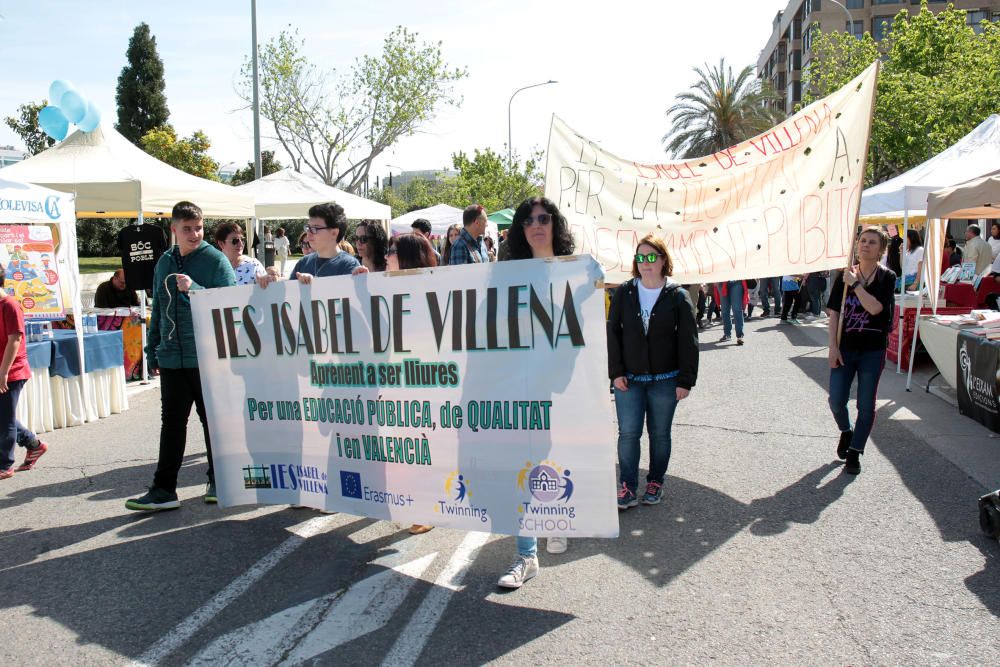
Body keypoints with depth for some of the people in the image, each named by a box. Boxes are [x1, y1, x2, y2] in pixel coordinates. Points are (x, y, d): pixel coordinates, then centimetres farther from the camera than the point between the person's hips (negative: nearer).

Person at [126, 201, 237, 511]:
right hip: (172, 357, 5)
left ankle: (218, 482, 20)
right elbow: (158, 309, 19)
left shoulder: (215, 260, -5)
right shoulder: (165, 262, 12)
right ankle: (164, 489, 10)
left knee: (213, 420, 7)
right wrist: (152, 351, 18)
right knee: (172, 422, 6)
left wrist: (195, 288, -25)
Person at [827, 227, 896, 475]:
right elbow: (833, 313, 1)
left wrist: (854, 284, -17)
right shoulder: (845, 275, 2)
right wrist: (833, 346, -5)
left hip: (873, 350, -2)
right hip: (845, 348, 2)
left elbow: (875, 307, -20)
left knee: (866, 405, 4)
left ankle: (854, 453, 17)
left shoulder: (886, 277, -4)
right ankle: (846, 432, 33)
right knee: (836, 401, 1)